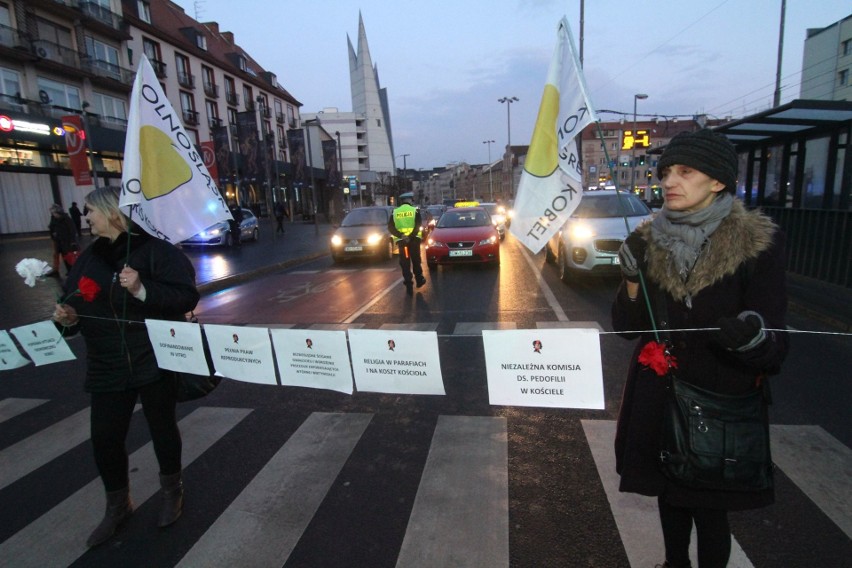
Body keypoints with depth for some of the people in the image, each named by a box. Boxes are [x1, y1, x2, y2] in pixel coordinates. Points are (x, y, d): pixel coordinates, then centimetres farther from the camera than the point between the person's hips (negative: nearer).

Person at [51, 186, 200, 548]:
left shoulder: (154, 249, -11)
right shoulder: (89, 257, 8)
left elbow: (187, 298, -18)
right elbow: (77, 304, 13)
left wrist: (143, 290, -30)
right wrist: (68, 317, -8)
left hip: (155, 361, -5)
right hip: (106, 367, 5)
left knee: (162, 428, 11)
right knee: (104, 438, 8)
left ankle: (172, 491, 37)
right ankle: (117, 506, 33)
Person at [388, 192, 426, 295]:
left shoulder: (395, 212, 6)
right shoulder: (415, 210, -1)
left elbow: (390, 227, -4)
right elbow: (418, 226, -15)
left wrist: (401, 235, -12)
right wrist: (411, 236, -19)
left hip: (401, 241, 1)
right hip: (414, 240, -1)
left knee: (405, 264, 4)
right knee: (416, 261, 17)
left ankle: (409, 287, 1)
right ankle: (419, 280, 31)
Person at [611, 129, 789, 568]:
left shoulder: (759, 243, -11)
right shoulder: (648, 241, -2)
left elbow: (775, 348, -12)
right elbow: (627, 327, -2)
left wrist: (755, 339, -35)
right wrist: (632, 280, -19)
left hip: (722, 401, -3)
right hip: (659, 397, 3)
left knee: (710, 508, 10)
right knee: (669, 493, 19)